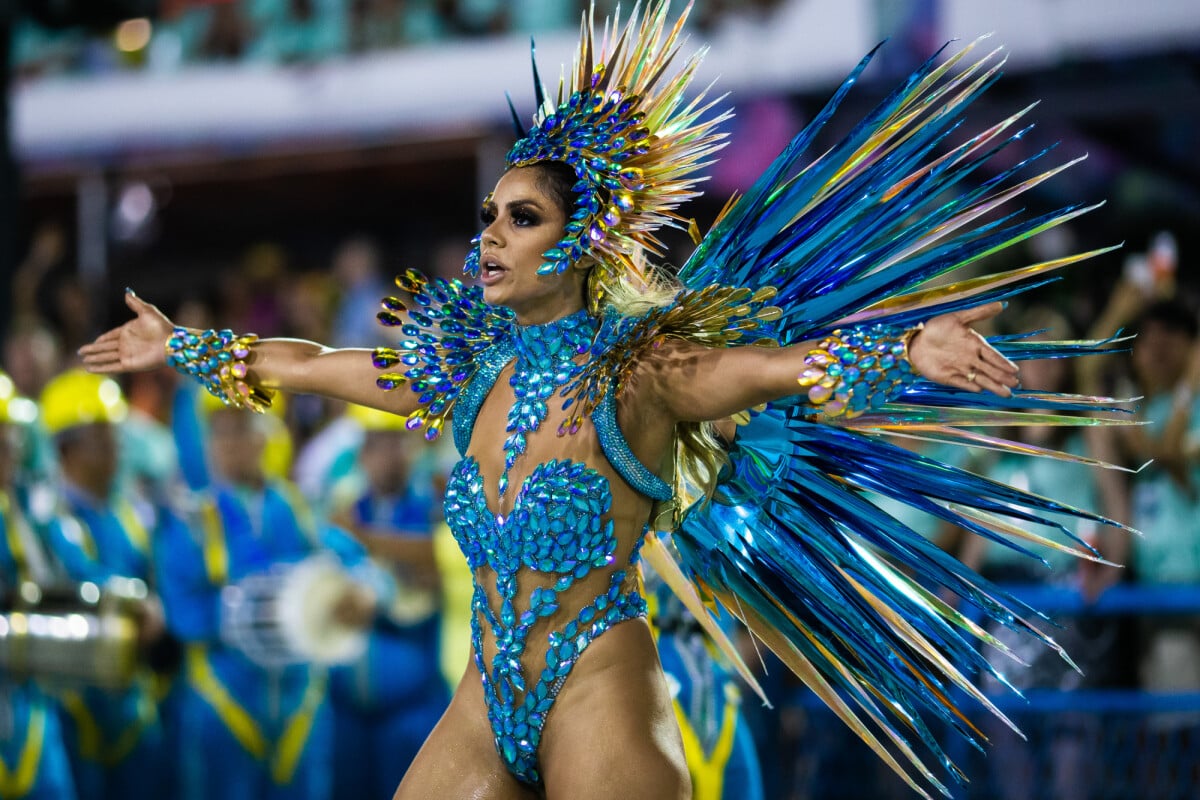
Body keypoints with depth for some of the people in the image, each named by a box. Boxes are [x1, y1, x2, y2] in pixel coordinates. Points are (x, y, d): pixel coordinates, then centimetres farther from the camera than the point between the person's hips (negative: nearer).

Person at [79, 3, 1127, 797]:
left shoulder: (639, 371, -9)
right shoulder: (471, 373, 9)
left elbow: (785, 362, -26)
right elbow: (308, 365, 23)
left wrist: (905, 351, -44)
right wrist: (185, 348, 32)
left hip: (597, 707, -7)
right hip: (488, 705, 7)